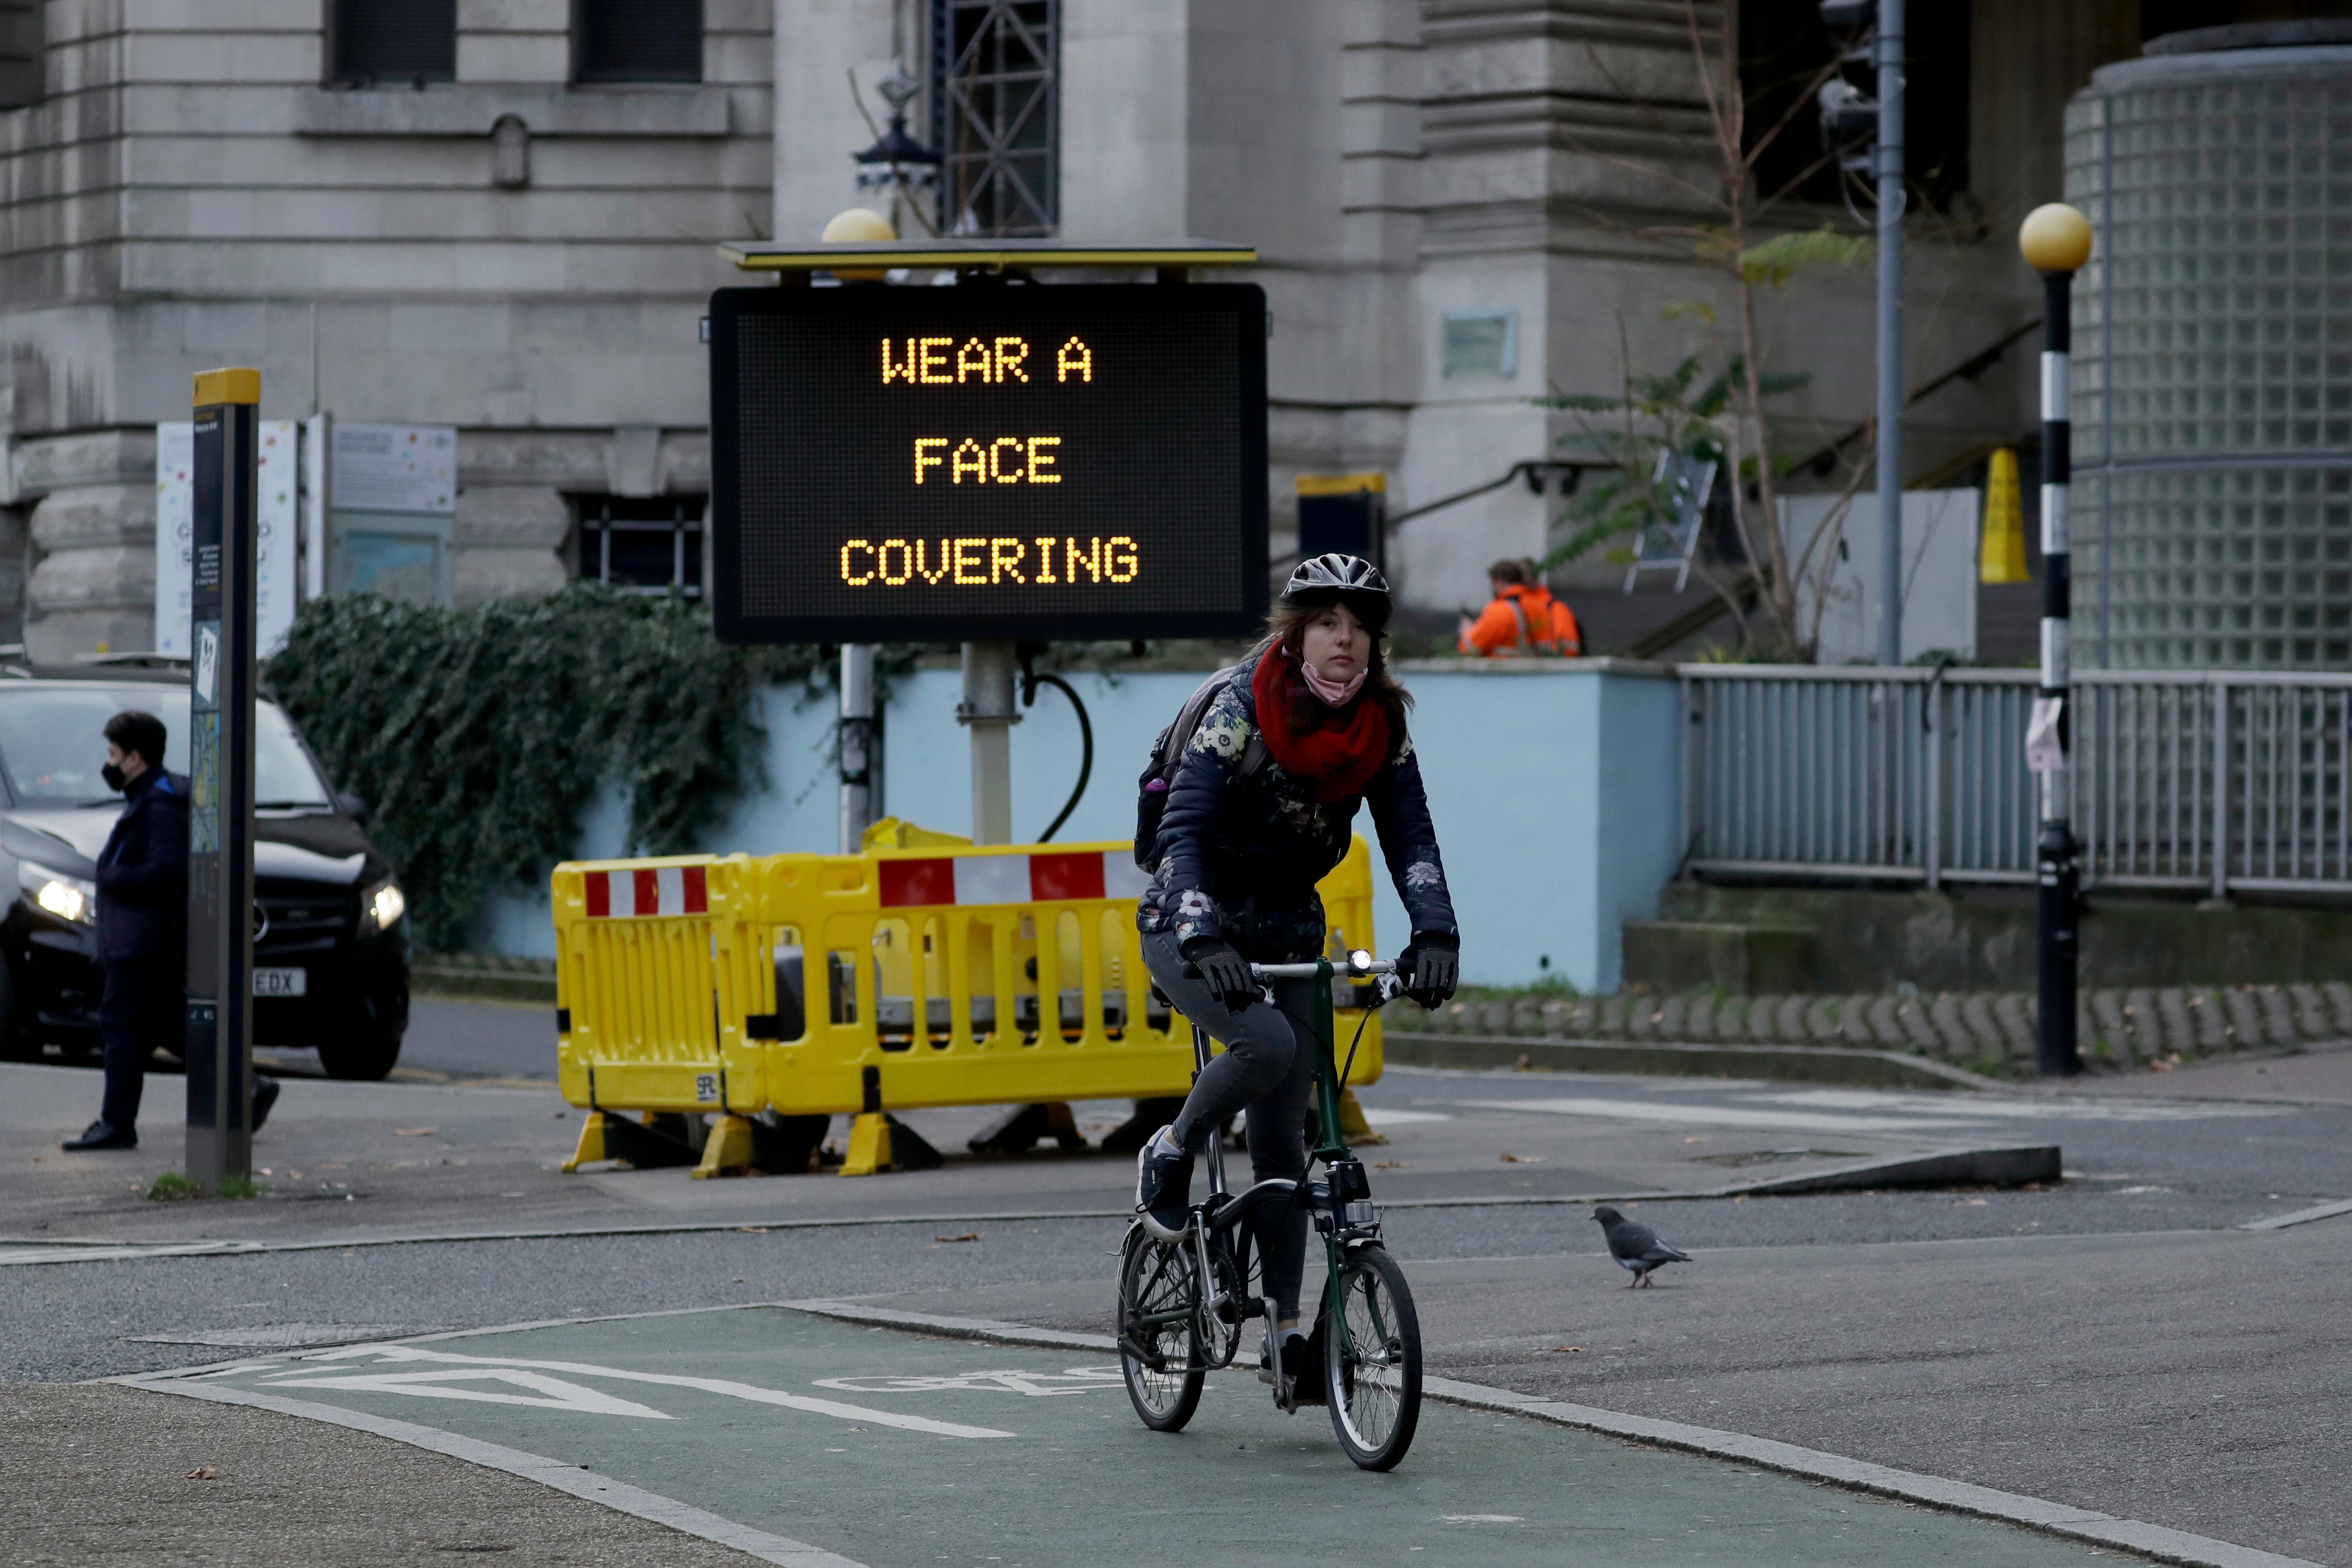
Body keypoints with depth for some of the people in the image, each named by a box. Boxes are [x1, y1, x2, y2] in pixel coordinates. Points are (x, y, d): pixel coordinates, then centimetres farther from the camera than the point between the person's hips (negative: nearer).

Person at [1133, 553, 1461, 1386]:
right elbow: (1183, 831, -28)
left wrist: (1435, 933, -30)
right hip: (1191, 928, -5)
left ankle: (1285, 1324, 5)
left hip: (1287, 930, 5)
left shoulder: (1381, 725, -7)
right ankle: (1171, 1156, -6)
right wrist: (1204, 940, -44)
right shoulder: (1242, 711, -21)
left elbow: (1410, 835, -11)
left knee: (1283, 1136, 1)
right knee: (1268, 1043, -32)